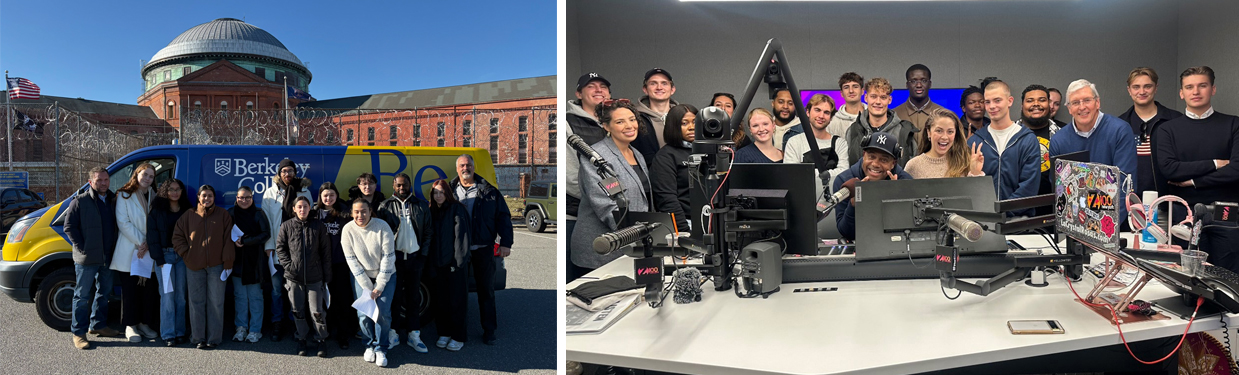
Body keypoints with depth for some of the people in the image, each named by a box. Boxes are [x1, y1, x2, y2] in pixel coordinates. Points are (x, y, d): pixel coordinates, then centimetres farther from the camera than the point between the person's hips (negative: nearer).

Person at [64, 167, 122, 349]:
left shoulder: (113, 200, 9)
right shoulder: (80, 201, -6)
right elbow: (69, 227, -8)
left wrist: (115, 248, 6)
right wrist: (82, 248, -13)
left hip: (107, 257, 6)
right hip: (87, 259, -5)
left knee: (104, 293, 15)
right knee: (82, 295, -1)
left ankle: (98, 325, 28)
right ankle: (78, 333, 6)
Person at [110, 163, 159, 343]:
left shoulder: (153, 196, 10)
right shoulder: (124, 195, -2)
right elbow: (123, 223, -9)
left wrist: (148, 244, -9)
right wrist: (141, 242, -13)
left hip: (149, 252, 4)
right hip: (129, 252, -4)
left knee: (149, 289, 6)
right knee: (130, 289, 2)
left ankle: (144, 323, 17)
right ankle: (130, 325, 12)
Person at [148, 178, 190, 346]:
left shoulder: (188, 211, 9)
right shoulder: (157, 211, 2)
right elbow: (152, 237, -1)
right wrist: (160, 261, -8)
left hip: (183, 255, 2)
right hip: (165, 255, -2)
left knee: (181, 295, 5)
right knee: (167, 295, -4)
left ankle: (180, 332, 12)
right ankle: (168, 334, 2)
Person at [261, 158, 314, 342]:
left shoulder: (304, 191, 9)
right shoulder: (270, 193, 7)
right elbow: (266, 221, 3)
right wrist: (269, 246, -5)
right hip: (277, 249, 0)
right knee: (277, 289, 2)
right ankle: (277, 325, 11)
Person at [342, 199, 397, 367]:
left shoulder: (382, 227, -17)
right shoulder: (348, 230, -12)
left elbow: (388, 258, -14)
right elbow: (352, 261, -9)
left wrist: (379, 287, -13)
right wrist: (367, 287, -11)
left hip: (385, 275, -1)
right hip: (360, 276, 1)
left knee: (383, 312, -10)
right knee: (363, 314, -5)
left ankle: (381, 348, 9)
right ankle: (369, 344, 20)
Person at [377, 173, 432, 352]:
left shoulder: (421, 206, 8)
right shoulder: (385, 207, 3)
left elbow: (427, 232, 10)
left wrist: (423, 253, 2)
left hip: (414, 257, 2)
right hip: (394, 257, -1)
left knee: (414, 297, 6)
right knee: (394, 296, 3)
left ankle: (414, 335, 11)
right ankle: (394, 332, 14)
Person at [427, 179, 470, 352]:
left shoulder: (456, 210, -6)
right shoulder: (432, 212, 12)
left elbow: (461, 236, -12)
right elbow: (430, 238, 13)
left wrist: (459, 260, -17)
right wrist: (430, 263, 6)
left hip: (454, 264, -5)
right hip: (438, 264, 5)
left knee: (456, 300, 1)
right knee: (440, 300, 11)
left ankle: (458, 338, 9)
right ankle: (444, 333, 23)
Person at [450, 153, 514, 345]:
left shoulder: (488, 191, 1)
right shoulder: (450, 191, 5)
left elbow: (503, 216, 2)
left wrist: (505, 243, -6)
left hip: (483, 248, -1)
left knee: (486, 290, 5)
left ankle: (489, 331, 15)